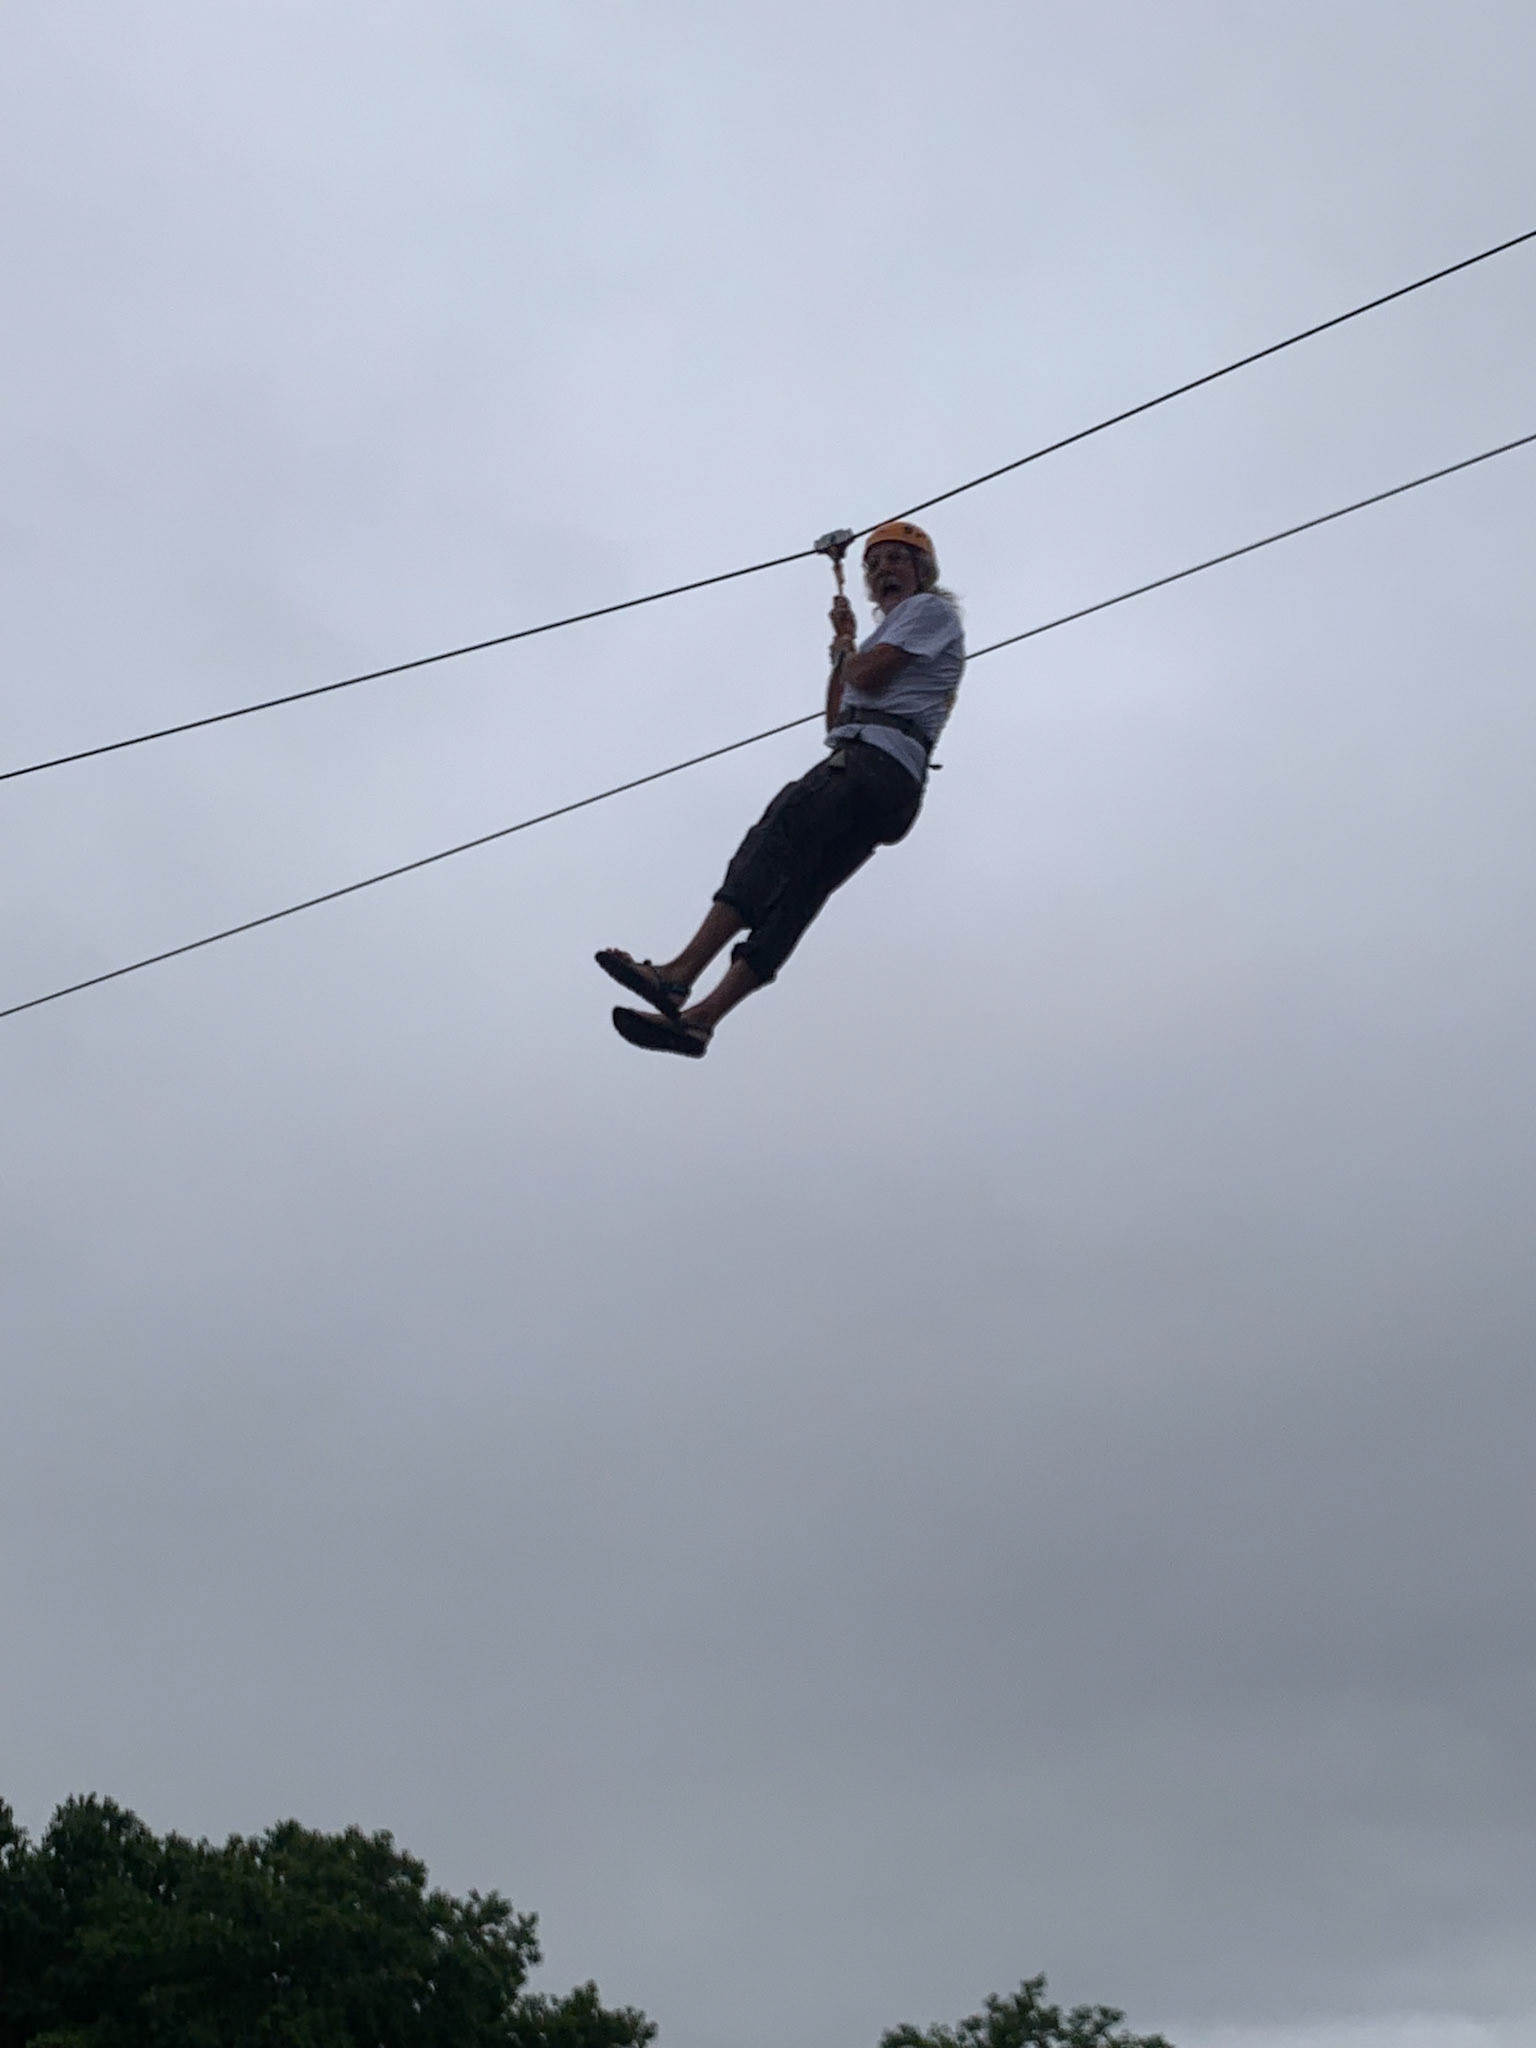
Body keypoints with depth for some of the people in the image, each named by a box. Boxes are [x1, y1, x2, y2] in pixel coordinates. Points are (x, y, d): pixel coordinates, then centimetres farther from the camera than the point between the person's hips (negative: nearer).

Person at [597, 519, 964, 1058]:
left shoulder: (931, 609, 8)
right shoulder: (889, 638, 38)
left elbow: (867, 676, -7)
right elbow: (836, 720, 33)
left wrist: (848, 650, 15)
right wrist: (843, 644, 30)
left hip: (878, 760, -9)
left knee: (775, 840, -24)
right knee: (790, 895, -6)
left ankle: (678, 974, -36)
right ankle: (699, 1017, -19)